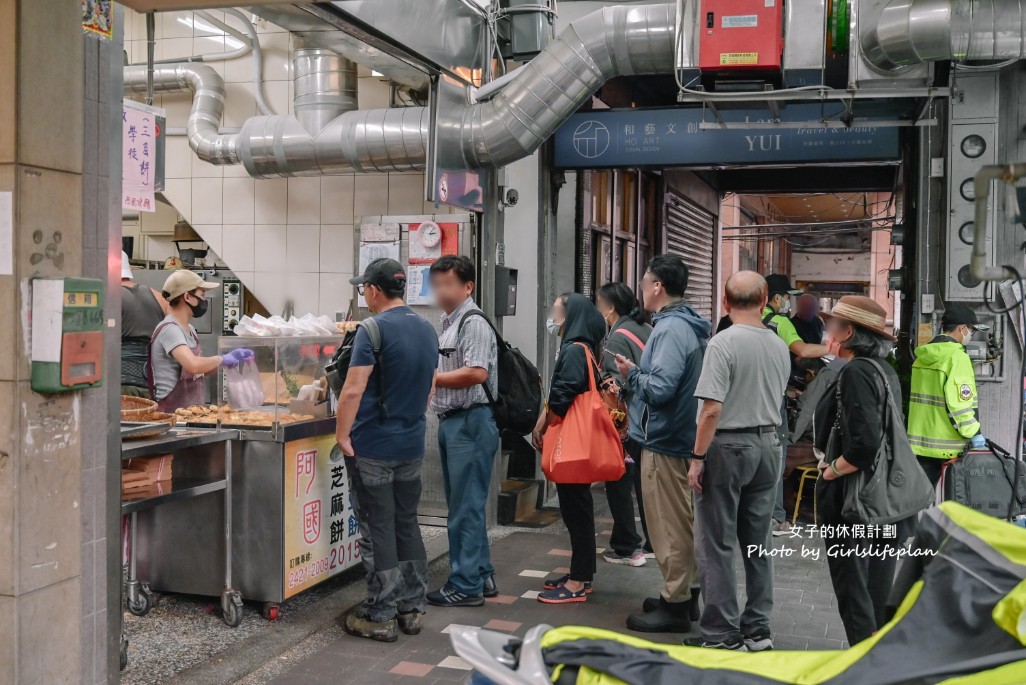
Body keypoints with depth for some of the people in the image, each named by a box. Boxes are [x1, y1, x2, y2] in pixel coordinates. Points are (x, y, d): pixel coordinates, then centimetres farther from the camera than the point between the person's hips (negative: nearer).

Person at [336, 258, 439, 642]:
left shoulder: (375, 329, -15)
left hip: (372, 448, -7)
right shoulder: (427, 330, 9)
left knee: (378, 530, 1)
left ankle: (381, 616, 8)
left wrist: (342, 437, -10)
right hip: (412, 445, 7)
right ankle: (412, 608, 22)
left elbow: (353, 390, -19)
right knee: (407, 525, 14)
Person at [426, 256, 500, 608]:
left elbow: (476, 373, -24)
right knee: (463, 504, 16)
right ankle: (482, 576, 26)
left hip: (470, 422, -10)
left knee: (465, 507, -3)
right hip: (451, 421, 10)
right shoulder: (448, 323, 17)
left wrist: (430, 378, -18)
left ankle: (466, 585, 6)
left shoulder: (474, 323, -13)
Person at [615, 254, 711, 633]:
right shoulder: (688, 325, 11)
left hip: (664, 441, -10)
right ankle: (686, 592, 30)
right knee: (682, 521, 18)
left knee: (669, 526, -1)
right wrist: (637, 374, 11)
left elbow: (660, 389, -27)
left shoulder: (671, 330, -20)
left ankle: (674, 605, 8)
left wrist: (632, 373, -11)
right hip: (679, 436, 10)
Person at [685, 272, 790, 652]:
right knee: (758, 542, 13)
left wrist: (697, 458, -14)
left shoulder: (723, 343, -15)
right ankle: (757, 629, 21)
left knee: (717, 544, 2)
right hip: (768, 445, 7)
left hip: (728, 446, -6)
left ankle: (723, 635, 5)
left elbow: (712, 409, -19)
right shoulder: (779, 346, 5)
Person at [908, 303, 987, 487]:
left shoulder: (923, 356, 11)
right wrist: (974, 433, -12)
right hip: (948, 446, -7)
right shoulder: (957, 357, -13)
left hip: (920, 443, 7)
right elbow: (959, 402, -20)